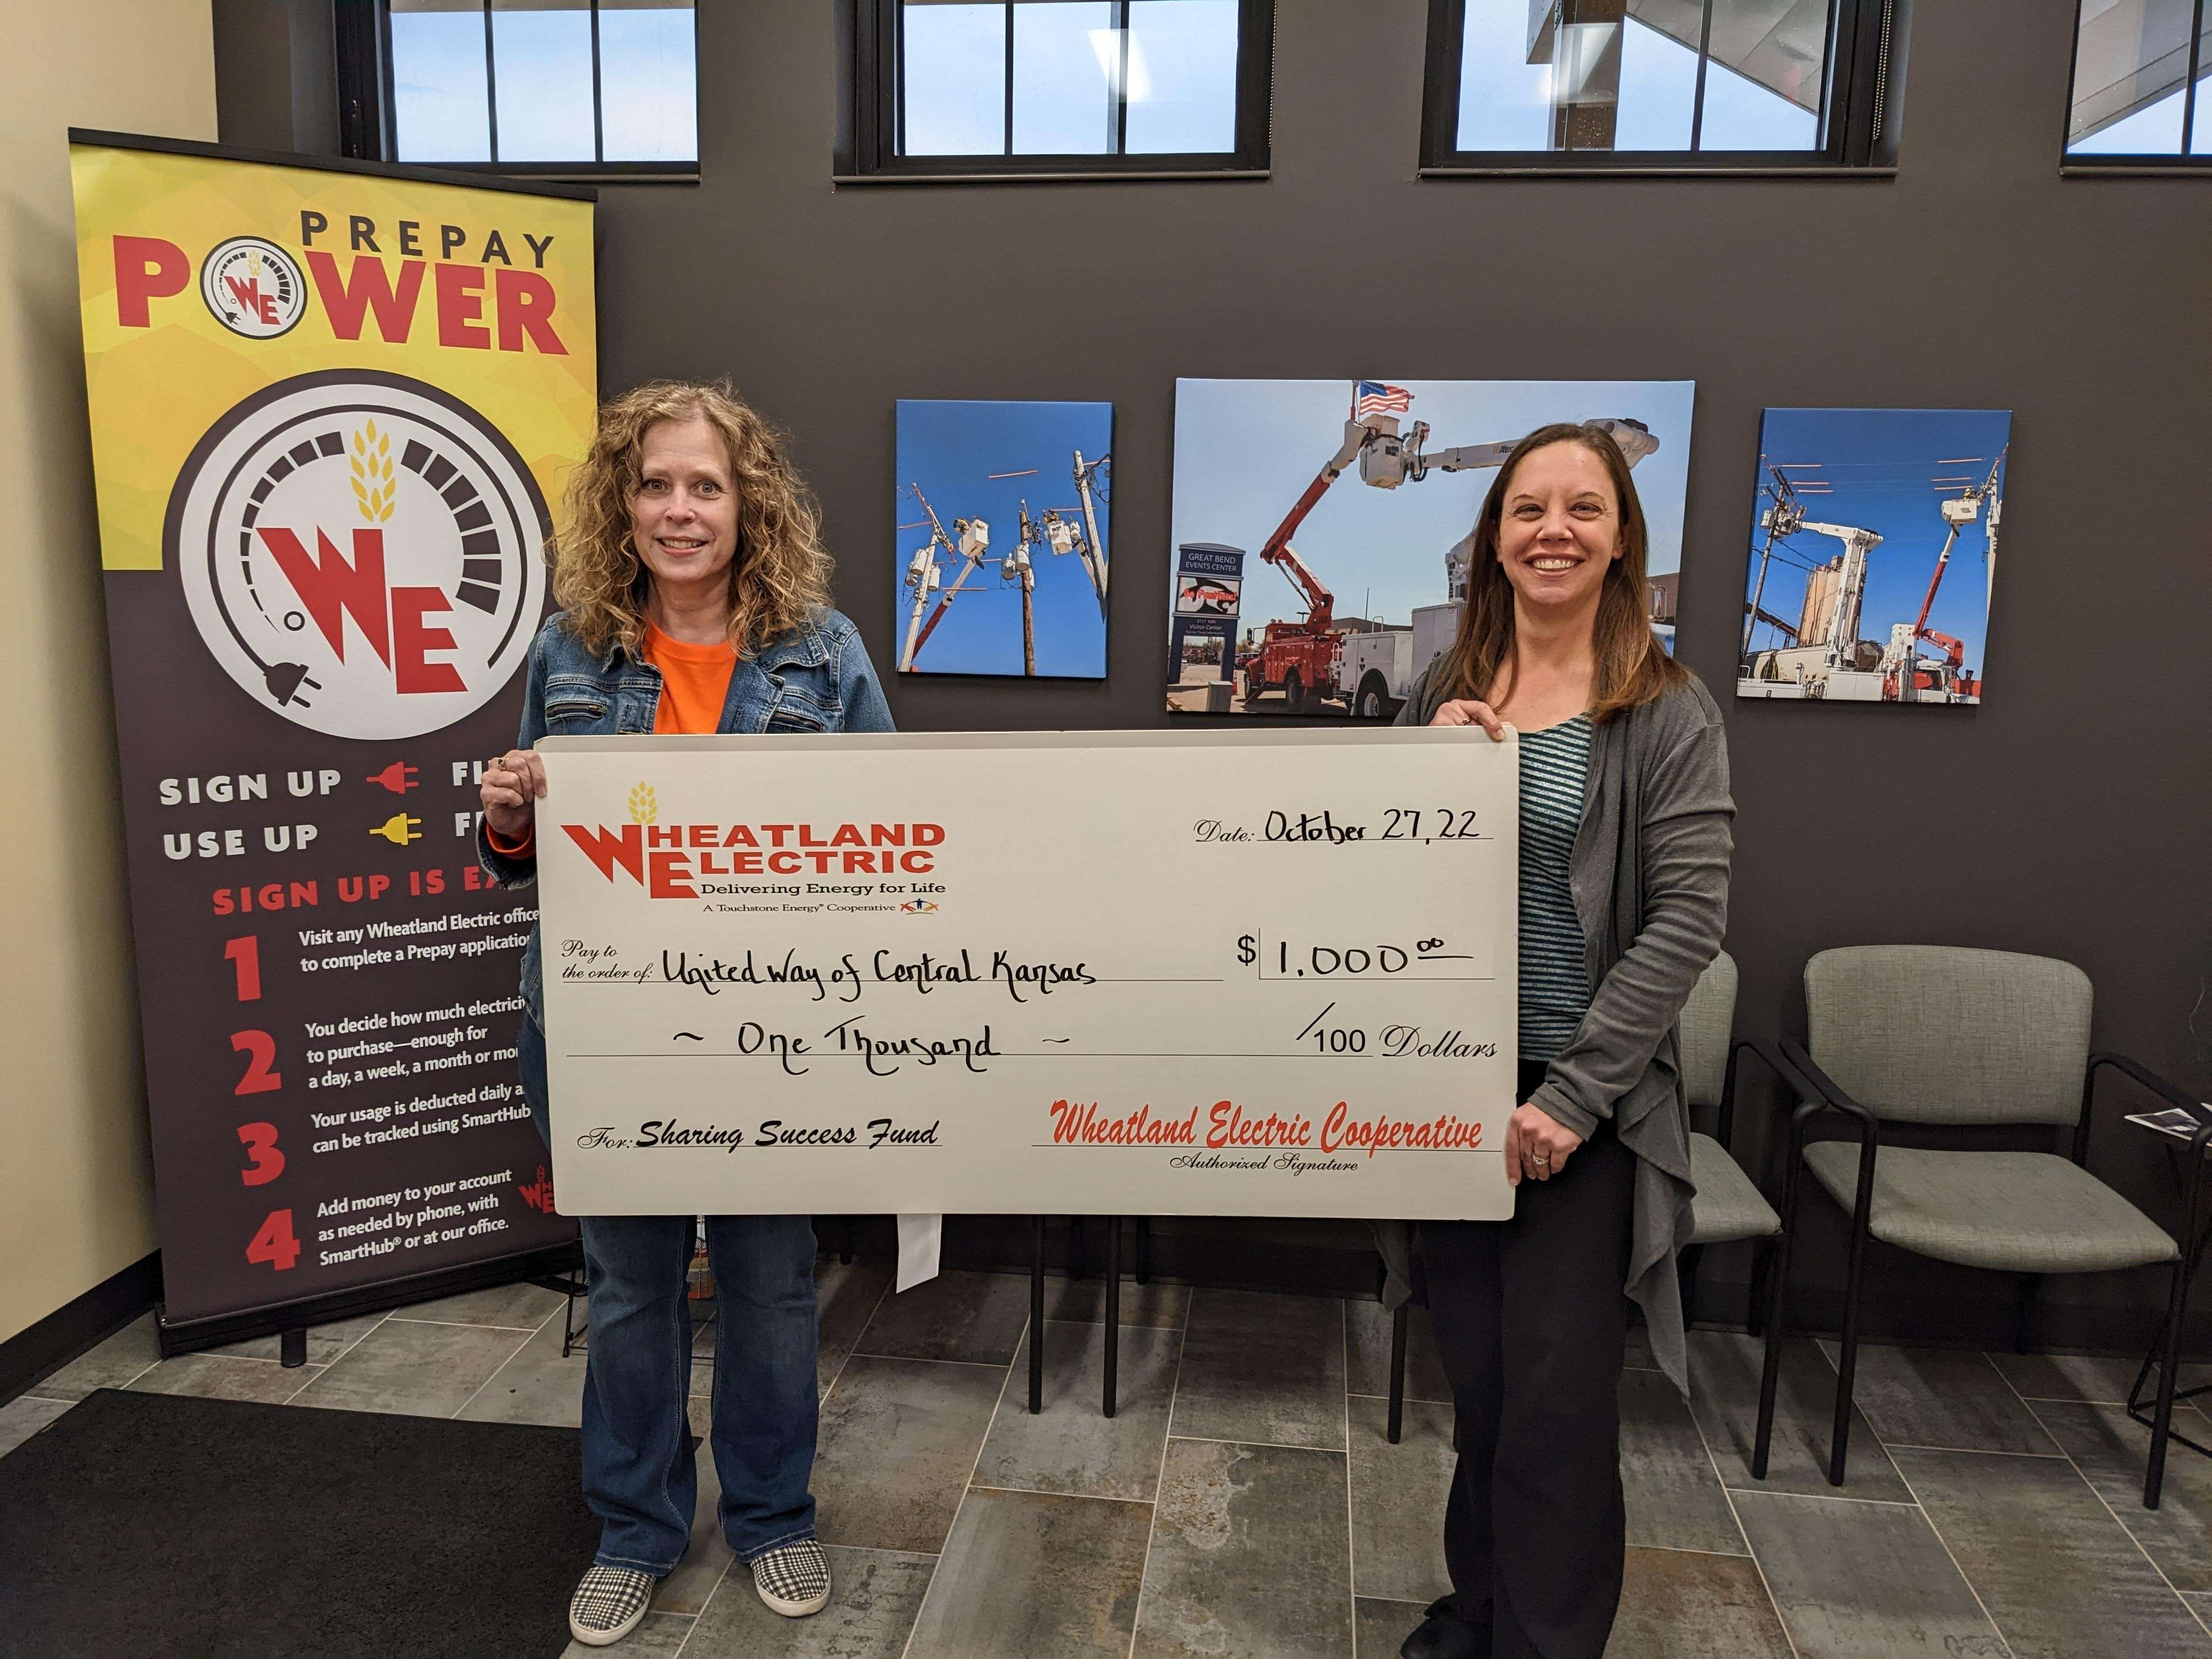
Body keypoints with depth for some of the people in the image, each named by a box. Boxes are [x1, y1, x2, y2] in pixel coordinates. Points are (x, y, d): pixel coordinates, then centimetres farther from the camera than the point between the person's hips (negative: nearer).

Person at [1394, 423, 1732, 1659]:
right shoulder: (1446, 695, 5)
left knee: (1558, 1389, 4)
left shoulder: (1667, 713, -7)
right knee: (1476, 1371, 16)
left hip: (1585, 1100, -4)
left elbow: (1688, 918, -12)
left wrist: (1571, 1097, -16)